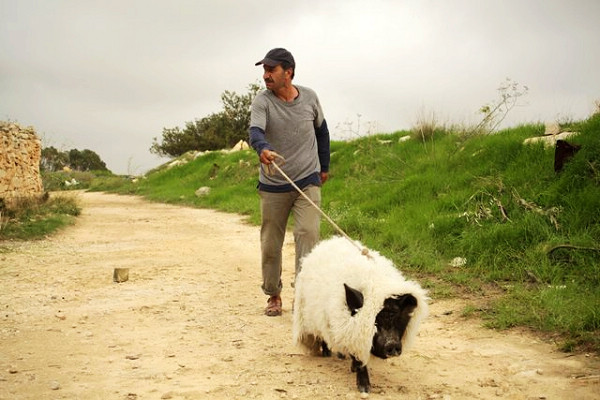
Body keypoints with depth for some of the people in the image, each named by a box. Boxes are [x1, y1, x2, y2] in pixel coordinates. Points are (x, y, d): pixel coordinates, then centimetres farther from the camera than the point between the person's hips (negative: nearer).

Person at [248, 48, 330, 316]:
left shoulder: (309, 97, 0)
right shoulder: (262, 102, -8)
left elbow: (321, 130, 17)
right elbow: (255, 131, -28)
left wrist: (324, 166, 19)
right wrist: (262, 149, -50)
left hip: (307, 182, 0)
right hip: (272, 186, 0)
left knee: (307, 234, -16)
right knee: (270, 244, 7)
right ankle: (273, 296, 24)